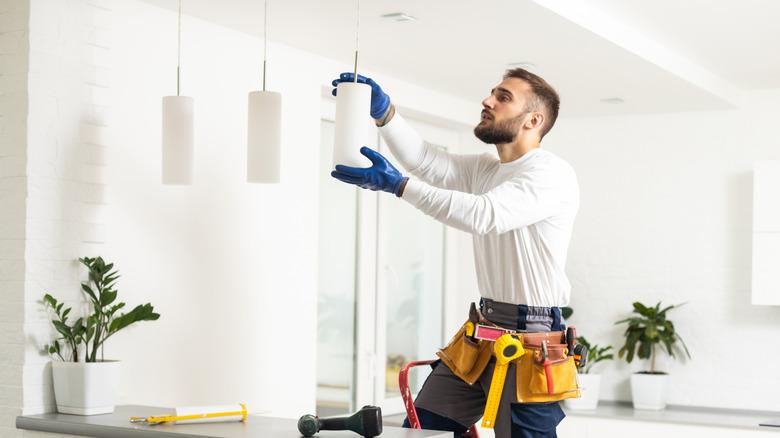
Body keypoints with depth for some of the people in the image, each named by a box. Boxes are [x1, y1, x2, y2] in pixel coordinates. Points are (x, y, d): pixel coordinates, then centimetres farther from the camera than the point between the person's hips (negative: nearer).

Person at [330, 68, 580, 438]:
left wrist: (397, 184, -28)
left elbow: (484, 215, -27)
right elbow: (425, 160, 3)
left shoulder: (553, 174, -14)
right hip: (484, 326, 8)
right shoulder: (483, 168, 15)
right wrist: (383, 110, -12)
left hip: (531, 337, -8)